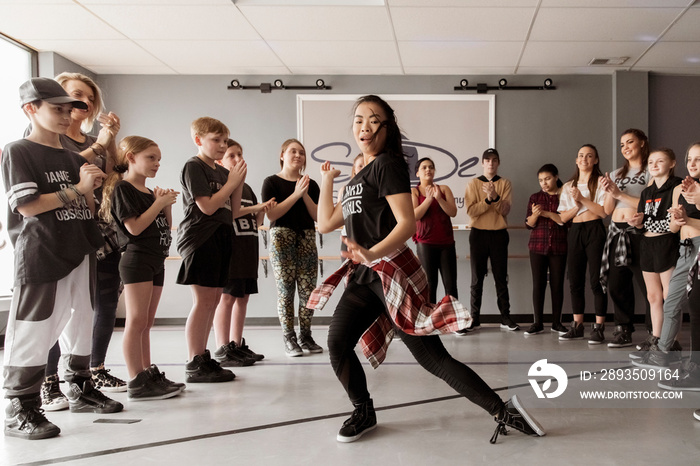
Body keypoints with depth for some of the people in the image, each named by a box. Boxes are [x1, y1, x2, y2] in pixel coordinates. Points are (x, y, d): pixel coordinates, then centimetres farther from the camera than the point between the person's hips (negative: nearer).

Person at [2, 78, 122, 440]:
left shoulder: (74, 158, 15)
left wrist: (90, 188, -1)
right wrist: (77, 188, -14)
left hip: (78, 254, 8)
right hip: (40, 257, -7)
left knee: (80, 325, 15)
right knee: (33, 334, -7)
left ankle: (81, 390, 30)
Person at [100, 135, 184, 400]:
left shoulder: (150, 193, 17)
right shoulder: (123, 189, -7)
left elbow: (165, 226, 19)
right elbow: (135, 227, -17)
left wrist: (166, 205, 4)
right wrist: (159, 202, -11)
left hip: (156, 262, 9)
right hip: (136, 260, -9)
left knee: (146, 323, 12)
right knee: (136, 321, -9)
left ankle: (149, 374, 17)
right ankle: (136, 383, -8)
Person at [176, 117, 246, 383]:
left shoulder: (222, 172, 17)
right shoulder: (193, 167, -6)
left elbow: (233, 211, 13)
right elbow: (207, 206, -16)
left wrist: (239, 183, 2)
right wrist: (231, 182, -9)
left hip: (220, 239, 8)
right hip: (200, 239, -8)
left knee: (214, 300, 9)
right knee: (203, 301, -8)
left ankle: (203, 357, 17)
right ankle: (194, 365, -3)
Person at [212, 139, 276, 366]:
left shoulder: (246, 188, 21)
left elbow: (256, 222, 22)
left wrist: (264, 209, 2)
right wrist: (253, 208, -19)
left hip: (248, 248, 8)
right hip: (229, 247, -8)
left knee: (243, 296, 10)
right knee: (228, 296, -9)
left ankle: (237, 345, 18)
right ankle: (222, 350, -5)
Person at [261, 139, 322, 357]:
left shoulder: (311, 184, 14)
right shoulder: (272, 182, 4)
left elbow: (318, 216, 6)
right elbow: (271, 214, -9)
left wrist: (305, 195, -7)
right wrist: (295, 194, -13)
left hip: (307, 238, 4)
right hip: (281, 237, -4)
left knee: (308, 289, 0)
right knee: (286, 289, -5)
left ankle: (306, 336, 9)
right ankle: (289, 339, 1)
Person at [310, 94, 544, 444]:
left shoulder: (388, 164, -6)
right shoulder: (359, 178, 21)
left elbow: (407, 223, -18)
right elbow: (326, 223, 25)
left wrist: (373, 253, -33)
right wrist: (326, 180, 29)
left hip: (392, 271, -7)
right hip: (364, 275, 8)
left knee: (432, 358, -10)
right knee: (336, 343, -7)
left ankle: (504, 411, -3)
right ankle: (364, 413, 13)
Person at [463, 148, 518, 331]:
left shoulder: (505, 184, 7)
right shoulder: (473, 184, 4)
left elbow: (505, 210, -6)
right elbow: (471, 211, -8)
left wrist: (495, 196, -22)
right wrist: (488, 199, -20)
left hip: (499, 234, 1)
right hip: (478, 234, 0)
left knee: (501, 277, 4)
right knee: (477, 278, 2)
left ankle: (505, 317, 10)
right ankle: (474, 318, 6)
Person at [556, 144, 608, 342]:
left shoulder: (600, 182, 2)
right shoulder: (568, 186, 15)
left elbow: (603, 211, -10)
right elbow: (563, 217, 9)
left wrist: (582, 199, -11)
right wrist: (577, 206, -7)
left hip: (595, 231, -5)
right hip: (575, 232, 5)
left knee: (596, 280, -6)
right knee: (575, 281, 6)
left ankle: (599, 328, -1)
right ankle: (577, 326, 14)